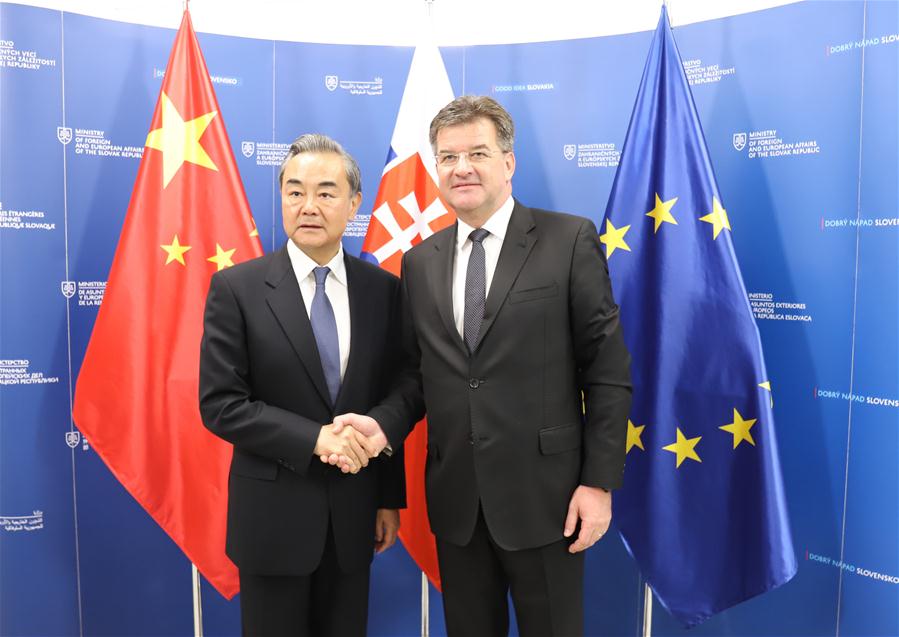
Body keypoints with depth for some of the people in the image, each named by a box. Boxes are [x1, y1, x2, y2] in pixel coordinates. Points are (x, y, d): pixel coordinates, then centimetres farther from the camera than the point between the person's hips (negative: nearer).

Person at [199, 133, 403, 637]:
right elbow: (220, 405, -11)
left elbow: (391, 401, 4)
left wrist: (390, 498, 6)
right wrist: (314, 437, -20)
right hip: (273, 513, -2)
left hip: (354, 512, 3)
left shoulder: (383, 289, 0)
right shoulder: (237, 288, -8)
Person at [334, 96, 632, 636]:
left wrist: (600, 481, -10)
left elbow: (607, 372, -7)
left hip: (543, 492, -3)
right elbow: (421, 370, 9)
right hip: (455, 496, 4)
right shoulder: (420, 261, 7)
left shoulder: (569, 240, -6)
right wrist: (384, 422, -9)